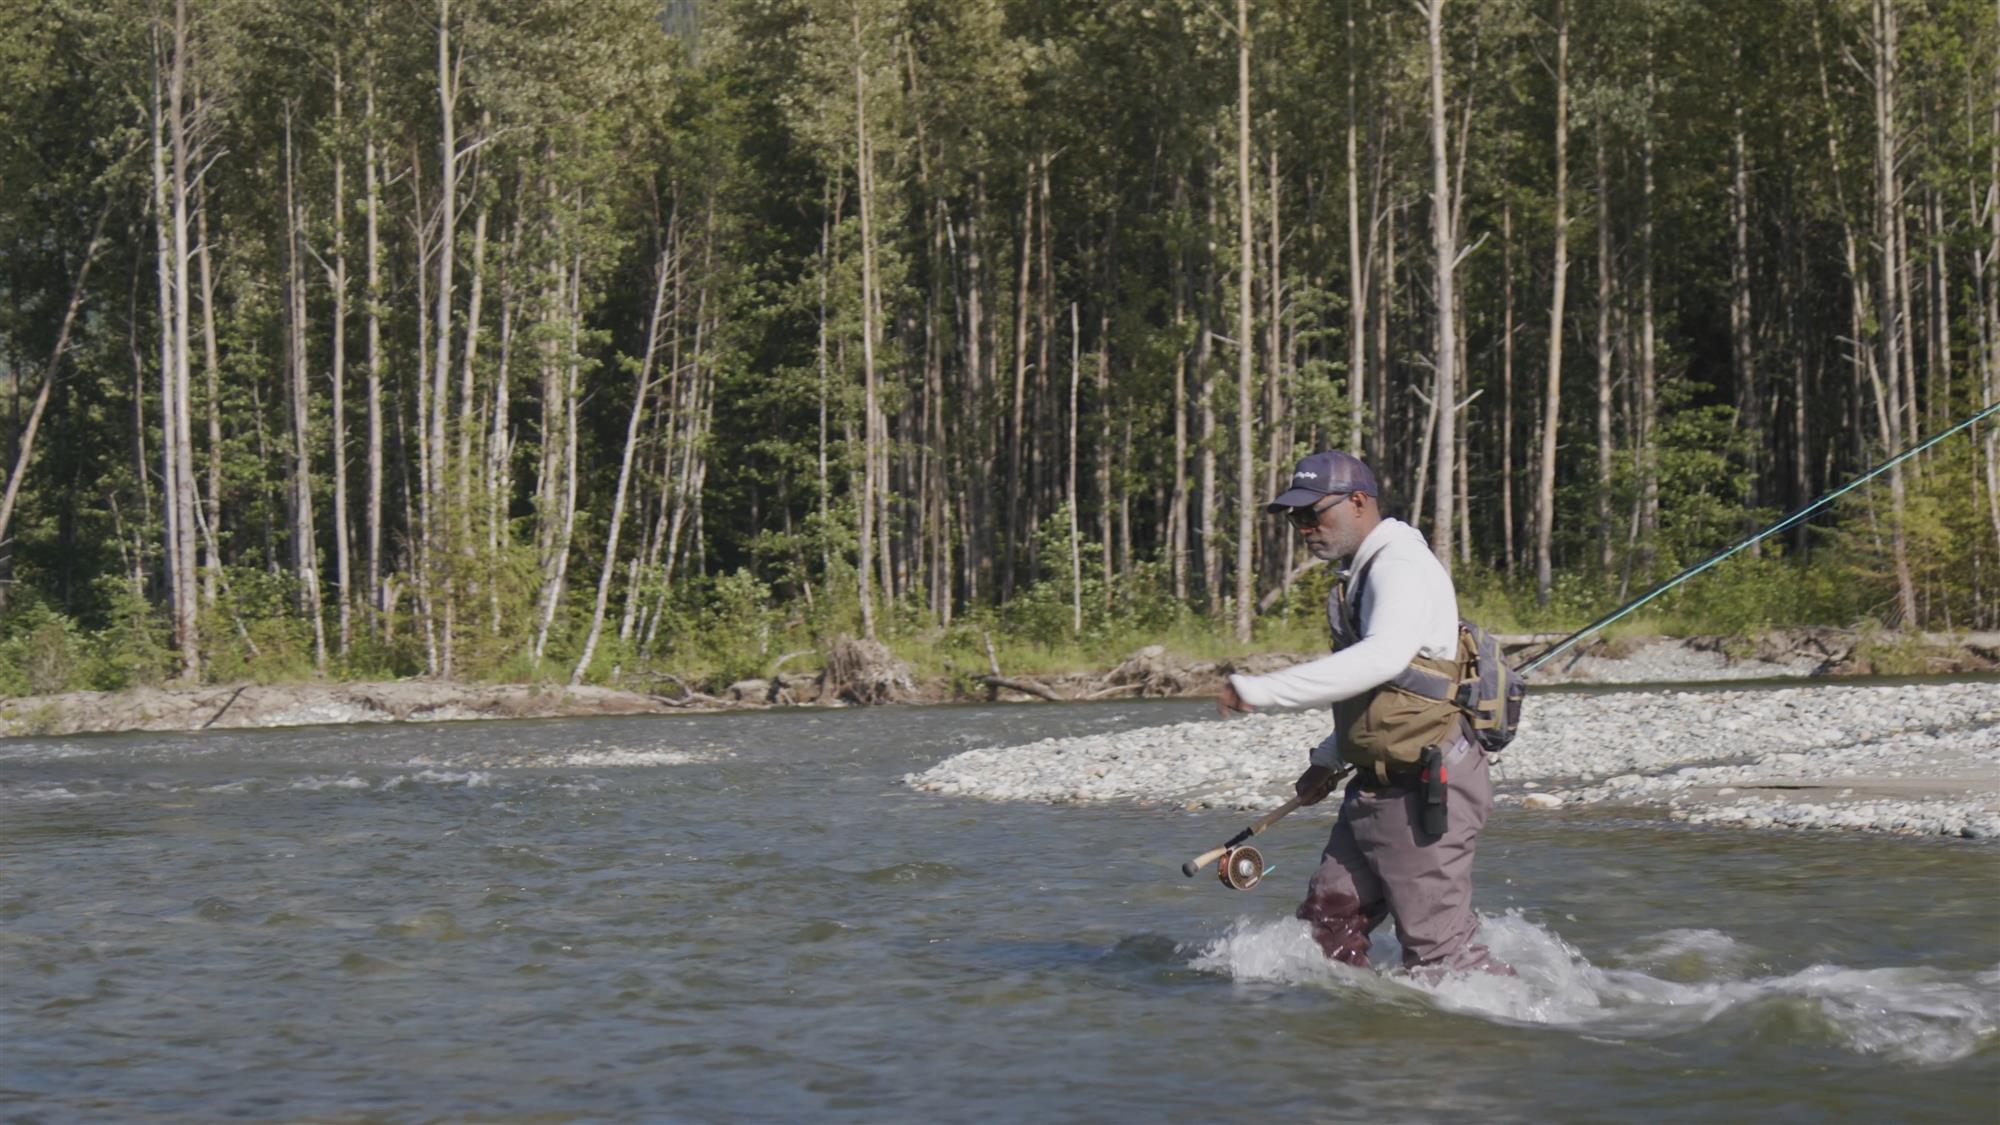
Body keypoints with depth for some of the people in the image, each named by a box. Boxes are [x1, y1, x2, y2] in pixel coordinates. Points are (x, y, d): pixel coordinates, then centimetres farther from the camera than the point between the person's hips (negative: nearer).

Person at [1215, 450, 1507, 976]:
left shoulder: (1402, 565, -16)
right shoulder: (1364, 575, 17)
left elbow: (1382, 658, -35)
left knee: (1438, 954, -5)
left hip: (1424, 794, -10)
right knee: (1328, 921, 10)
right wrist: (1328, 759, 27)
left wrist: (1262, 690, -37)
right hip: (1377, 788, 10)